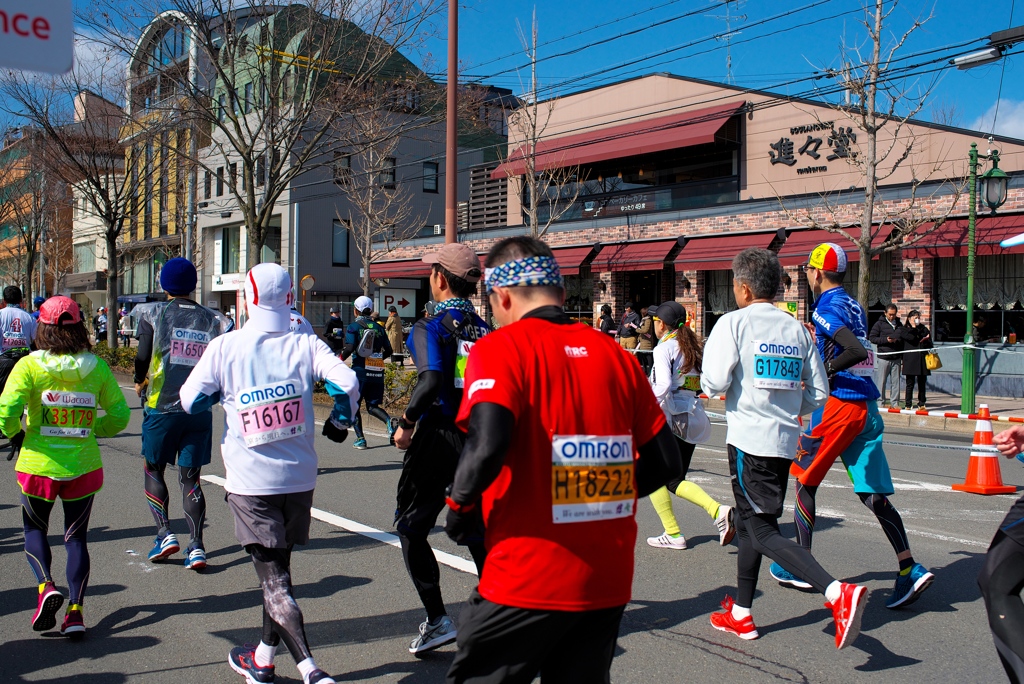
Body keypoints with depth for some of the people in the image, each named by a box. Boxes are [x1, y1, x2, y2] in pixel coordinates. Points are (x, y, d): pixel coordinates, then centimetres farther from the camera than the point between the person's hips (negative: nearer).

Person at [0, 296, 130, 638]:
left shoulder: (29, 366, -9)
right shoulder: (97, 367, -3)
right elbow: (120, 416, 0)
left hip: (38, 465, -1)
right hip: (83, 466, 2)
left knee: (35, 529, 21)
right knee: (77, 537, 14)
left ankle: (46, 586, -2)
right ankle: (75, 610, 9)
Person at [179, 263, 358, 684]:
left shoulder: (225, 348, -5)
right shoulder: (305, 346, -3)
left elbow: (190, 401, -3)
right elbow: (348, 384, -14)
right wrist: (338, 422, 4)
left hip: (251, 481, -3)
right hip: (299, 478, 3)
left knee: (274, 580, -2)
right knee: (277, 567, 21)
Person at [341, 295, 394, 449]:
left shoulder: (353, 327, -4)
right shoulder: (378, 327, 10)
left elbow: (349, 348, -16)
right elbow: (388, 350, 10)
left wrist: (340, 359, -2)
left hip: (360, 371, -4)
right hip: (377, 373, 4)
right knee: (373, 406, 12)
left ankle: (360, 439, 6)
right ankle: (388, 421, -18)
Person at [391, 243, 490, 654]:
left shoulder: (430, 327, -10)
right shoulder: (486, 331, 6)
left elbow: (431, 380, -26)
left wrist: (407, 423, -15)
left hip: (438, 437, -5)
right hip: (478, 441, 5)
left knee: (411, 527, 8)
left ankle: (437, 620, 4)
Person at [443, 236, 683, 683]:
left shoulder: (500, 348, -9)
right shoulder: (614, 354, 6)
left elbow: (487, 446, -25)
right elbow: (665, 463, 7)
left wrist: (460, 508, -7)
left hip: (527, 583, -5)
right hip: (609, 583, 5)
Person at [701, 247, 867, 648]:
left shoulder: (734, 322, -7)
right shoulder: (797, 329, 10)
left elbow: (714, 383, -16)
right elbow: (818, 393, 9)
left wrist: (706, 384, 7)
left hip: (749, 438, -7)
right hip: (784, 441, 7)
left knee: (763, 531, -4)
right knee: (749, 523, 19)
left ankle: (838, 593, -21)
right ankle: (740, 615, 26)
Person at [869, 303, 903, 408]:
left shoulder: (899, 325, 14)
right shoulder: (880, 324, 0)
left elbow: (903, 341, 17)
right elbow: (872, 338, -4)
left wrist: (903, 358, 13)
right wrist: (886, 340, -16)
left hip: (897, 359, 4)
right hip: (884, 358, -4)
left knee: (896, 381, 5)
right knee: (882, 381, 0)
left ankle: (895, 403, 11)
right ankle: (881, 402, 6)